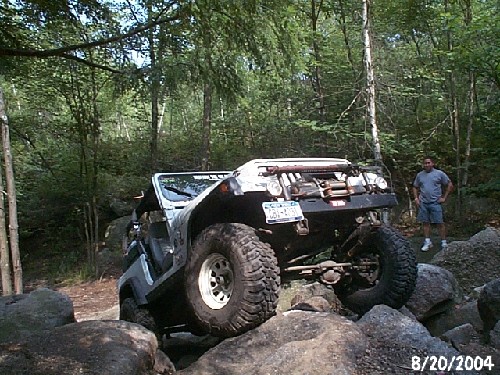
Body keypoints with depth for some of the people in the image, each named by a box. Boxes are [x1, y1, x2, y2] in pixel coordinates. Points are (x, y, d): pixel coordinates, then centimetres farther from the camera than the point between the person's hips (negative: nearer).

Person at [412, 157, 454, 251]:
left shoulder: (439, 173, 0)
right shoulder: (419, 175, 10)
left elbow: (450, 185, 4)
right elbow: (415, 187, 20)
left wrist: (444, 197, -2)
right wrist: (416, 198, 6)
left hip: (435, 203, -3)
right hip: (423, 203, 3)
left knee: (440, 223, -2)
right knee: (425, 222, 8)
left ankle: (444, 242, 7)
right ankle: (427, 242, 17)